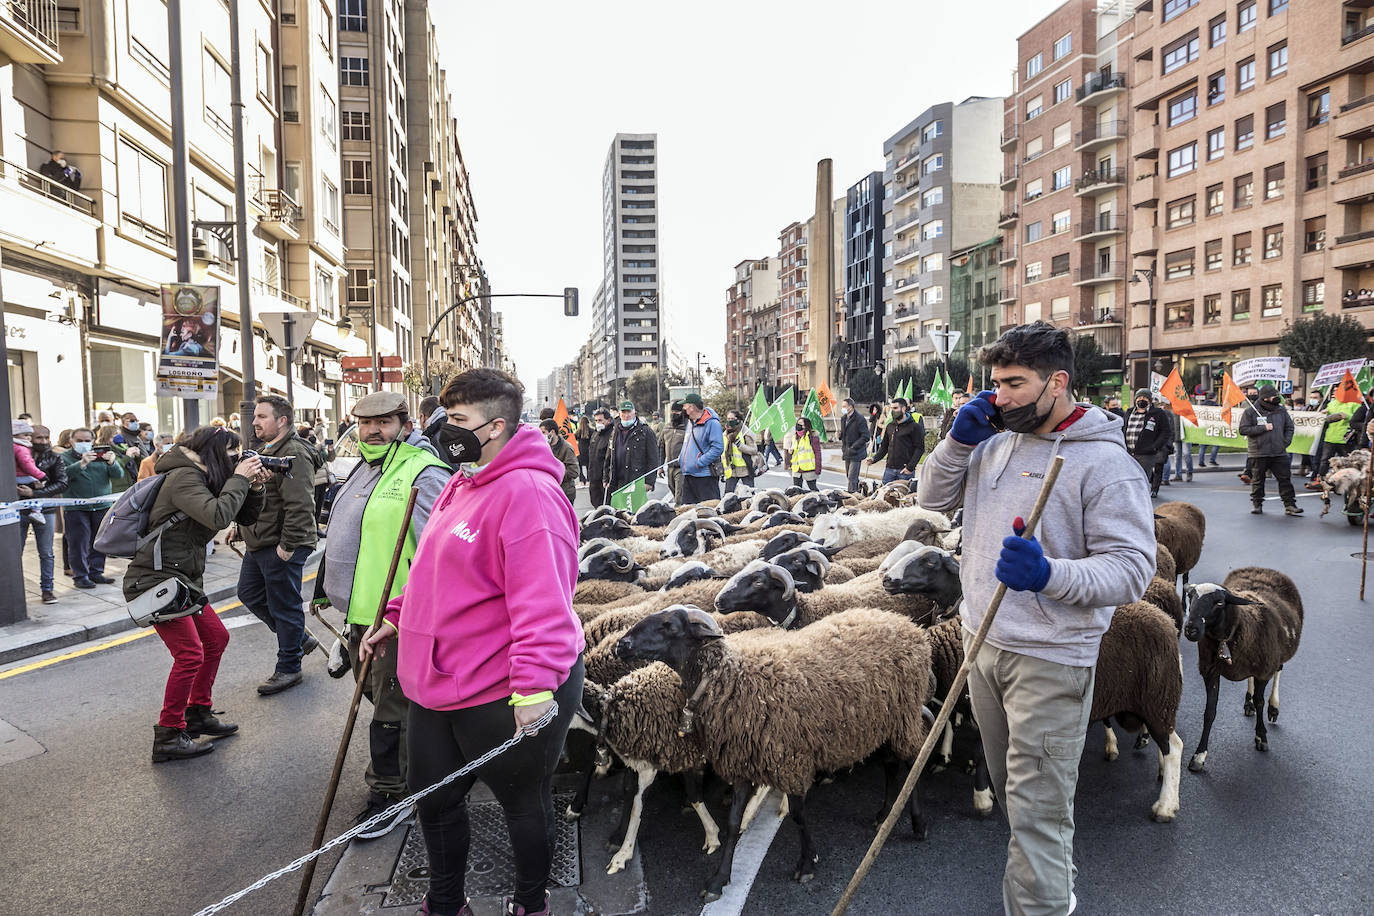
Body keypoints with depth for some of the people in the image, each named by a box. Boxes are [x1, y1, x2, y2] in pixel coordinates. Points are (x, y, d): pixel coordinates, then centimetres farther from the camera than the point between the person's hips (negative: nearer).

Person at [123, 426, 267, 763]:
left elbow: (245, 517, 13)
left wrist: (254, 488, -3)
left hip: (183, 579, 10)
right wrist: (239, 479, -22)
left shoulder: (202, 479, 13)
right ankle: (168, 737, -1)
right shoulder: (185, 478, -17)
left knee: (216, 638, 15)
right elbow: (218, 517, -33)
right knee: (190, 654, -12)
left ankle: (197, 714, 27)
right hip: (156, 580, -10)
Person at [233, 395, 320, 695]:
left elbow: (300, 506, -27)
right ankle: (301, 638, 32)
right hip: (259, 544, 11)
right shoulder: (265, 450, 15)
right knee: (250, 594, 19)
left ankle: (288, 667, 16)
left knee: (284, 606, 1)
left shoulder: (294, 455, -20)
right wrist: (240, 525, 22)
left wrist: (288, 545, -27)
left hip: (281, 546, -11)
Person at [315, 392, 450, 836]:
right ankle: (401, 764, 44)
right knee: (375, 693, 23)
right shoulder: (362, 471, 14)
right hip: (360, 610, 10)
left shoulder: (424, 474, -18)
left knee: (390, 707, 0)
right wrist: (326, 587, 29)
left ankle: (390, 793, 15)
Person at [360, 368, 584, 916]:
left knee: (523, 801, 15)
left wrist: (535, 685, -33)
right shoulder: (463, 485, 9)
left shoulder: (527, 492, -23)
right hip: (441, 682, 9)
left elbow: (541, 599, -30)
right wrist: (398, 619, 21)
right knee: (434, 797, 22)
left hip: (505, 694, -9)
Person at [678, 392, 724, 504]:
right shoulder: (690, 422, 16)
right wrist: (681, 458, 14)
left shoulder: (712, 423, -13)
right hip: (688, 474, 9)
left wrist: (699, 463, -21)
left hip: (705, 475, -9)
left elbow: (718, 449, -20)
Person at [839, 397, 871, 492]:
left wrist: (853, 447, -20)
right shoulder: (843, 418, 11)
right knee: (848, 476, 12)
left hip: (856, 453, -8)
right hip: (847, 452, 8)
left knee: (852, 477, -10)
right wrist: (840, 434, 0)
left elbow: (865, 437, -16)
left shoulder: (859, 419, -14)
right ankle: (857, 492, 22)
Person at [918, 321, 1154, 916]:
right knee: (1010, 788, 24)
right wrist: (959, 441, -4)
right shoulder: (997, 445, 5)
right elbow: (933, 499, 11)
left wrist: (1049, 574, -36)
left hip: (1050, 657, -7)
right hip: (983, 641, 8)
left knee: (1037, 809, 2)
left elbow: (1132, 567, -19)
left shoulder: (1104, 462, -15)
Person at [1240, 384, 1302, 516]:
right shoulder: (1250, 411, -5)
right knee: (1258, 480, 7)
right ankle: (1257, 504, 19)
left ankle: (1290, 505, 7)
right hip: (1258, 454, -3)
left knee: (1285, 479, 2)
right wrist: (1263, 428, -16)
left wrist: (1285, 442, 2)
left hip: (1279, 453, 3)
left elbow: (1289, 427, 15)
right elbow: (1243, 430, -11)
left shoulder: (1281, 410, 7)